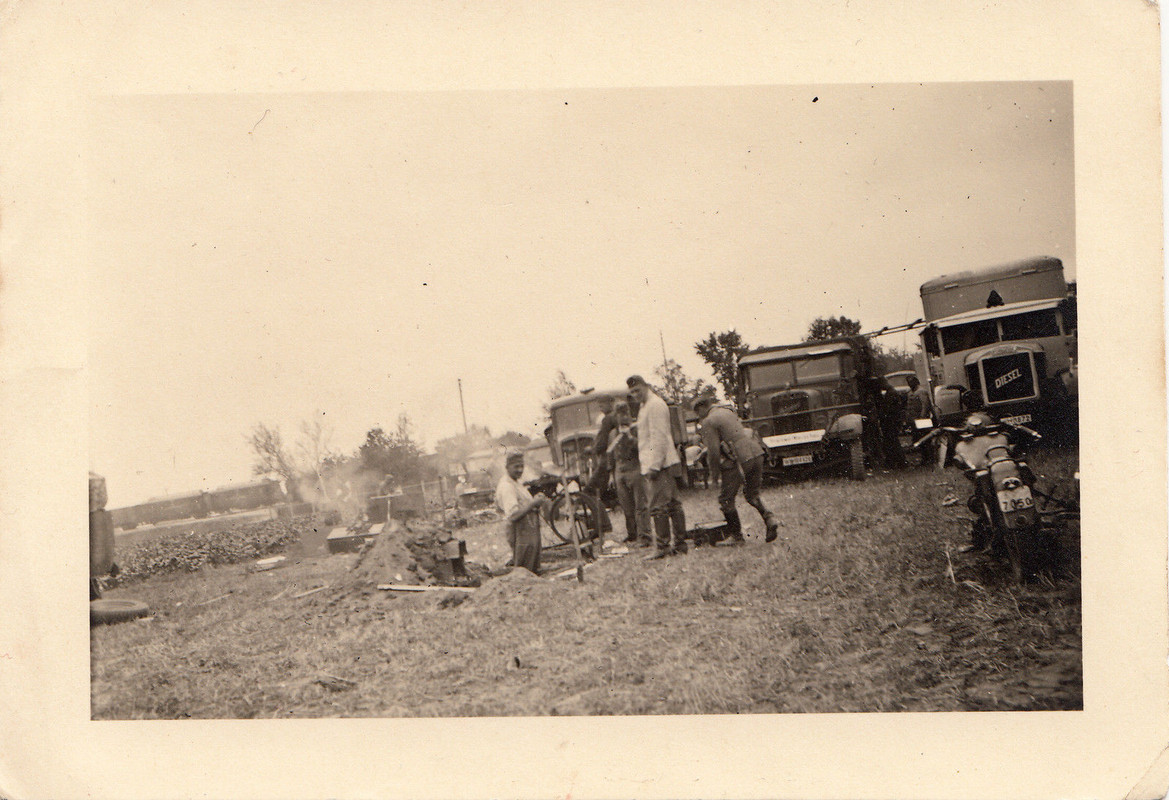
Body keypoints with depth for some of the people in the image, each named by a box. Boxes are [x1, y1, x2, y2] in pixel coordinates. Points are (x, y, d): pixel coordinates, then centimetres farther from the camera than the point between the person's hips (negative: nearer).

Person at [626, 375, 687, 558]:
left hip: (659, 464, -11)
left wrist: (654, 466, -22)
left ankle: (662, 546, -9)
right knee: (673, 504, 10)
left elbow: (659, 437, -18)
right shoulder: (646, 406, 21)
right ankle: (680, 543, 13)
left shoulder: (655, 405, -11)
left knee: (658, 506, -10)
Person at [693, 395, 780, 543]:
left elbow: (713, 452, -12)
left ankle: (736, 535, 13)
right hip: (756, 453, 8)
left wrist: (715, 475, -1)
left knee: (726, 499, 8)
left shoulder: (708, 422, -6)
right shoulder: (727, 411, 19)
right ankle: (769, 519, 1)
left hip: (738, 459, -8)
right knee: (752, 495, 22)